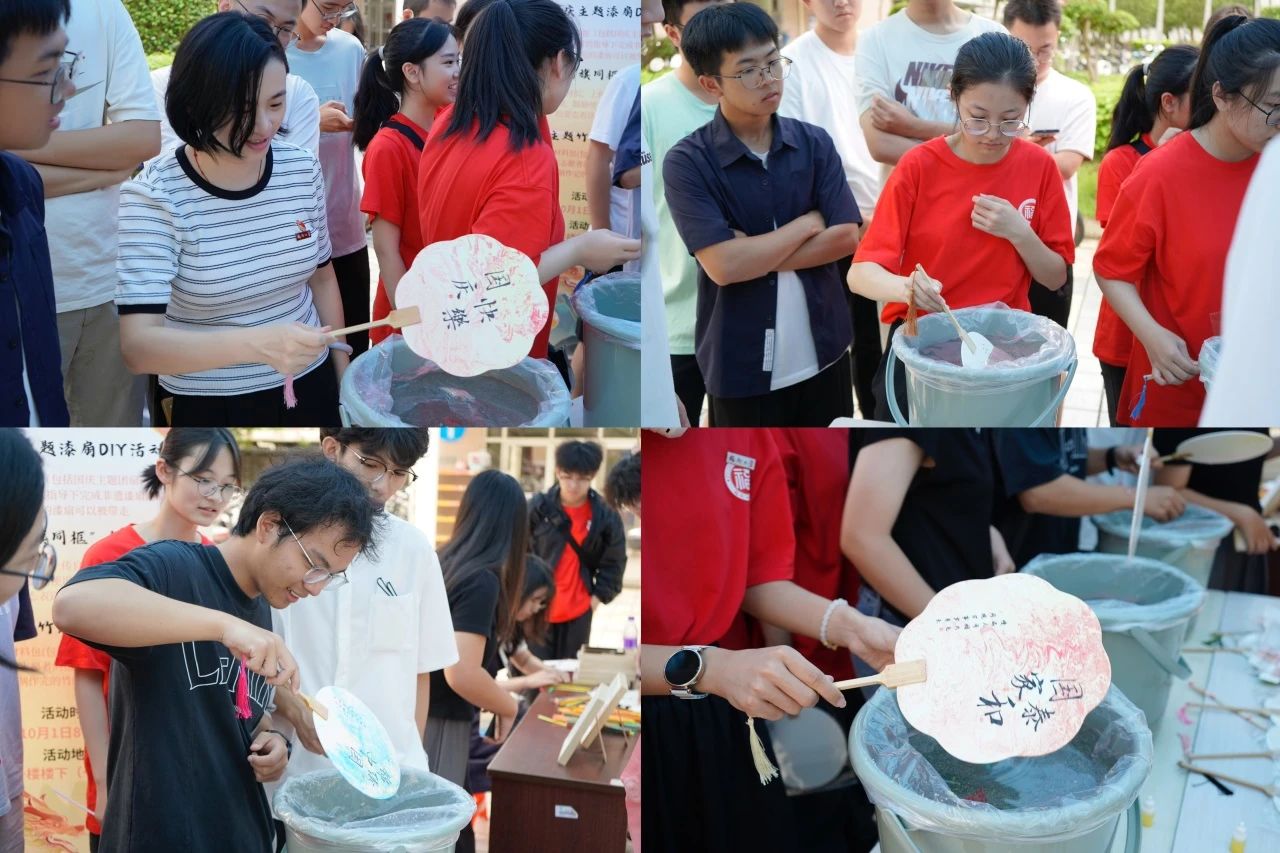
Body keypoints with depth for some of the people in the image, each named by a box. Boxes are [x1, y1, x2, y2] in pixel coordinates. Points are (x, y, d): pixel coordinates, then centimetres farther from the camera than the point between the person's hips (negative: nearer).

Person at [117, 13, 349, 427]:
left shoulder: (302, 169, -7)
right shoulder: (154, 196, -20)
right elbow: (138, 345, -28)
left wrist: (342, 371, 11)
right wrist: (255, 343, -43)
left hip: (309, 387, 4)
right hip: (209, 406, -4)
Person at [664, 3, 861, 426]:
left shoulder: (815, 142, 0)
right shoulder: (687, 162, -13)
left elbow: (846, 237, -7)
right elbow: (723, 265, -22)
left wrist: (756, 255, -15)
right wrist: (807, 223, -11)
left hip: (824, 351, 4)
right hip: (742, 367, -4)